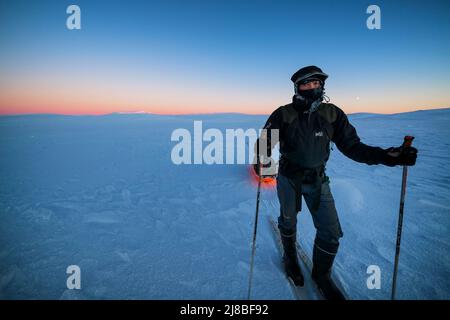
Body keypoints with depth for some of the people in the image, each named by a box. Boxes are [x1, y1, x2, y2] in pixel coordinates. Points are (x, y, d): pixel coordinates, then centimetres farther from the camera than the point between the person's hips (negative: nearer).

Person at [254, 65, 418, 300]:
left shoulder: (332, 114, -7)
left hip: (317, 179, 2)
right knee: (288, 221, 17)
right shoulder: (283, 114, -13)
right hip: (289, 177, -2)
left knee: (331, 232, 3)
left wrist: (386, 156, -18)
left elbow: (351, 145, -5)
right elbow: (265, 141, -9)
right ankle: (290, 256, 49)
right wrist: (262, 159, -32)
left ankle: (321, 275, 30)